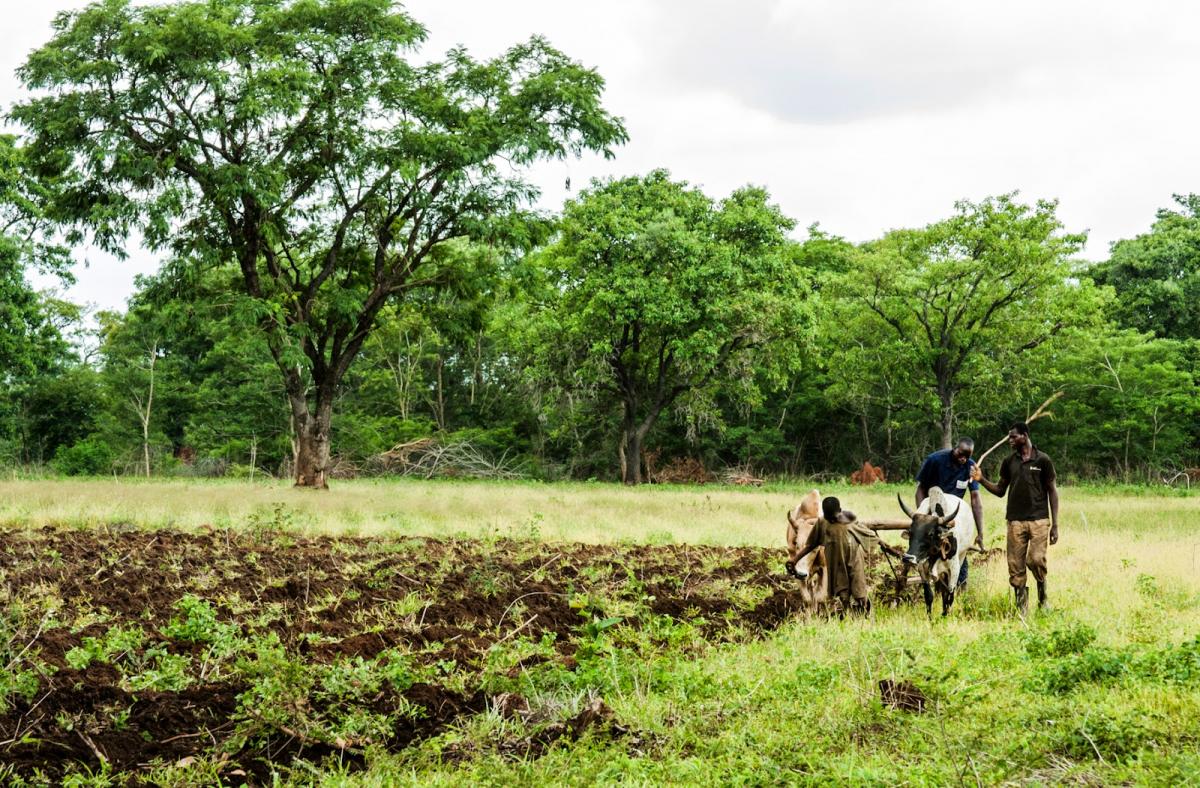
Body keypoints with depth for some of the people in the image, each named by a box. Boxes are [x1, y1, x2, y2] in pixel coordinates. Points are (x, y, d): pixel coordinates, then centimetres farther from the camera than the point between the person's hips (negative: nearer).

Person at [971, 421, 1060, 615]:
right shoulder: (1009, 462, 9)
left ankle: (1043, 597, 10)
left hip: (1039, 520, -3)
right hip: (1015, 521, 3)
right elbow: (1000, 491, 14)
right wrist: (981, 480, -4)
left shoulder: (1042, 460, 0)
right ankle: (1021, 611, 8)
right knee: (1016, 567, 0)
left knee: (1036, 559, -16)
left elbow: (1052, 492, 3)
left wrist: (1055, 525, -1)